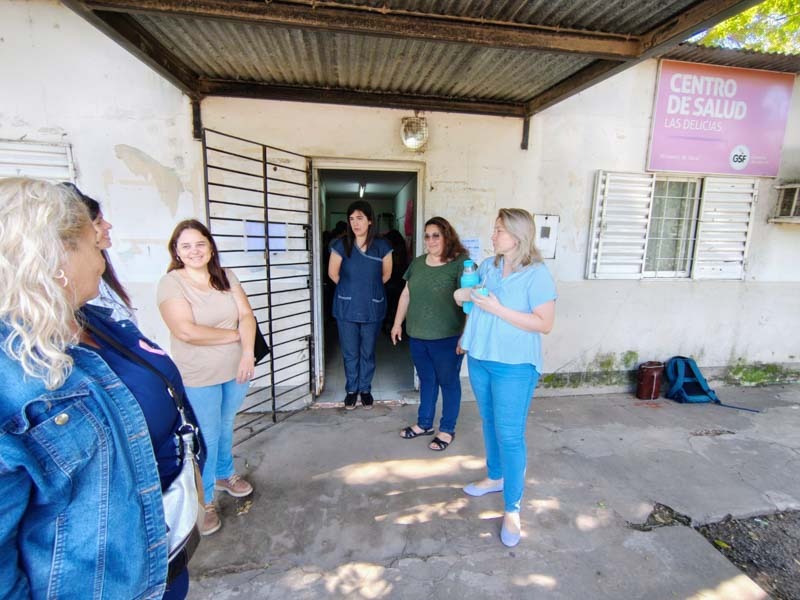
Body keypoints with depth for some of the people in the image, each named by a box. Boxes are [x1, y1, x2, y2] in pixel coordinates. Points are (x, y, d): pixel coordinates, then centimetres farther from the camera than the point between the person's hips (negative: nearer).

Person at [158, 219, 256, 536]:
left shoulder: (226, 277, 2)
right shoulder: (171, 283, -13)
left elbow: (246, 315, -3)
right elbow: (186, 331, -23)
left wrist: (247, 353, -18)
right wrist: (235, 334, -14)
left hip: (236, 370, 5)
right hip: (198, 378, -4)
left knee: (225, 428, 22)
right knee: (206, 440, 8)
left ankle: (225, 475, 47)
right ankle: (204, 502, 30)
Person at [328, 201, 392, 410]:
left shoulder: (381, 246, -5)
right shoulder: (341, 245, -6)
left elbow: (386, 274, 8)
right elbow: (333, 273, 4)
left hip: (372, 308, 0)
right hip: (346, 308, 0)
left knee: (368, 352, 12)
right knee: (350, 353, 11)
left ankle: (365, 389, 31)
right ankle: (351, 390, 30)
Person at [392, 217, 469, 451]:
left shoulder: (460, 263, -11)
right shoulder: (417, 262, 8)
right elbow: (406, 294, 15)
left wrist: (466, 336, -18)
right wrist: (398, 323, 15)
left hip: (447, 338, -5)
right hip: (417, 336, 6)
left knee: (448, 382, 11)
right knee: (426, 380, 19)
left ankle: (447, 430, 28)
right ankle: (424, 423, 37)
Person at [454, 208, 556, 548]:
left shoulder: (536, 274, -15)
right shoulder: (488, 266, 5)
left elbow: (545, 323, -20)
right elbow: (464, 294, 21)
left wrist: (497, 308, -23)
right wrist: (464, 294, 2)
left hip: (514, 366, -6)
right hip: (479, 359, 7)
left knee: (510, 435, 1)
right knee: (490, 424, 21)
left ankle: (512, 510, 18)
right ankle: (495, 478, 44)